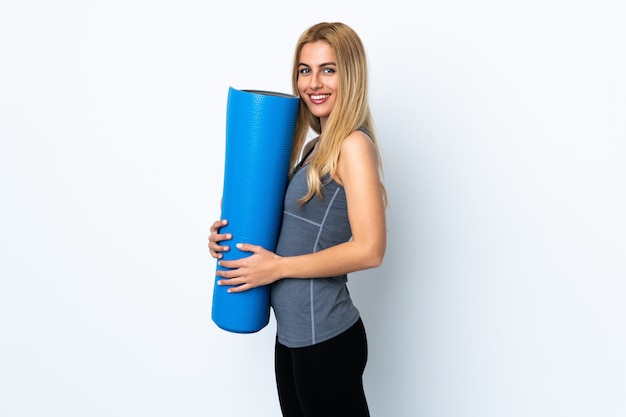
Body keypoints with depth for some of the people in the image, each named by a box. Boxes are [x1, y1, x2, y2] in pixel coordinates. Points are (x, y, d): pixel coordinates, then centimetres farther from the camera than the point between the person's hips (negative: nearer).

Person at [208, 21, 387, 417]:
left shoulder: (353, 146, -15)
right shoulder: (315, 147, 9)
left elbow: (369, 249, -21)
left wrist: (278, 267, -16)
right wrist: (232, 236, 1)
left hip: (325, 337, -8)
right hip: (293, 330, 8)